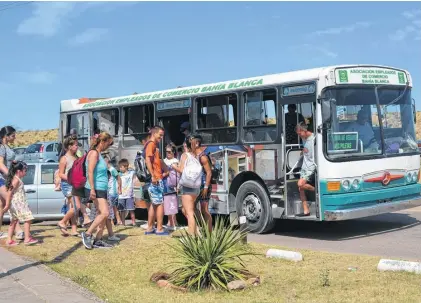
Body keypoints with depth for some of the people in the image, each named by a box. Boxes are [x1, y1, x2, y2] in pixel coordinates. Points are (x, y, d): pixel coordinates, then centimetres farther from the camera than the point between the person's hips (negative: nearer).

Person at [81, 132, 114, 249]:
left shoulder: (98, 154, 19)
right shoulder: (94, 153, -10)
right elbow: (90, 172, -19)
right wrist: (92, 189, -25)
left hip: (101, 189, 10)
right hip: (95, 189, -10)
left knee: (103, 214, 7)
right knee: (105, 213, -16)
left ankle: (98, 240, 10)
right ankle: (87, 234, -8)